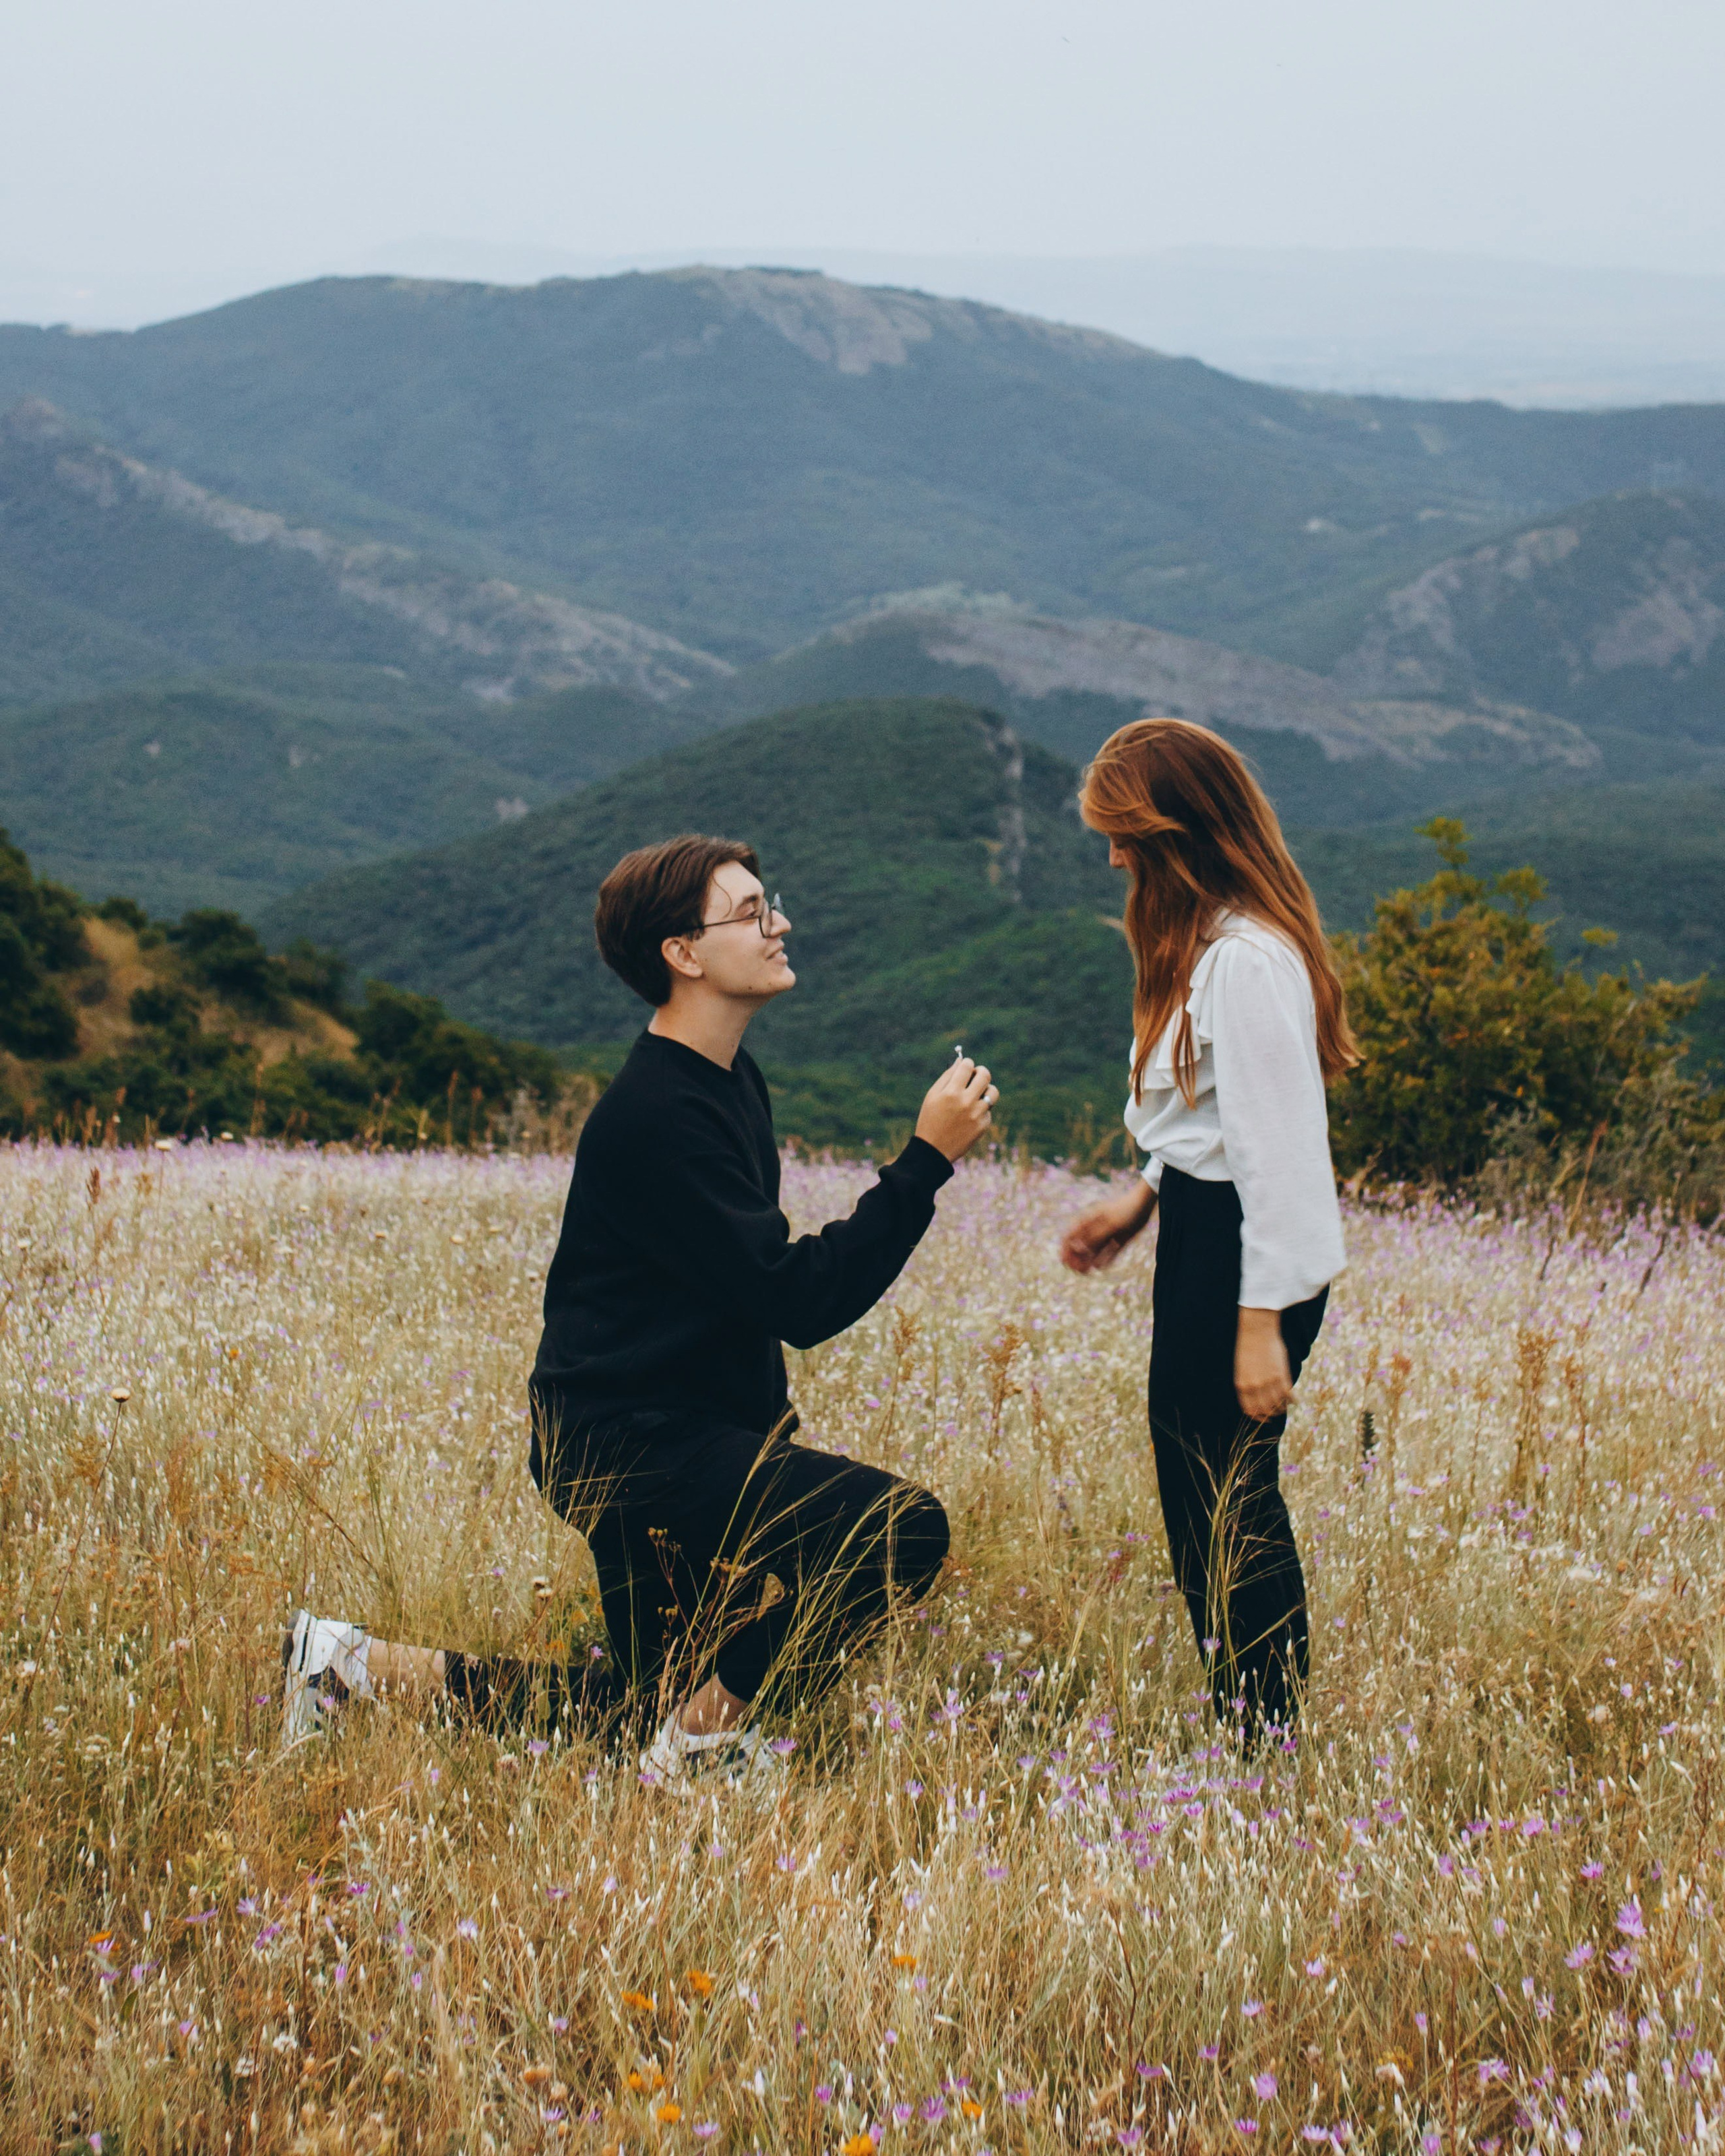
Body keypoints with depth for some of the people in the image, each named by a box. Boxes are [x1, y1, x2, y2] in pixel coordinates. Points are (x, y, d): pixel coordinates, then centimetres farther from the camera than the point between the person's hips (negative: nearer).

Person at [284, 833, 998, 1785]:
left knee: (651, 1701, 17)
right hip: (630, 1446, -10)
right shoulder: (657, 1116, -21)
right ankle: (705, 1739, -7)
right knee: (904, 1530, -21)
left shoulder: (732, 1082, 12)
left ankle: (362, 1664, 19)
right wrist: (927, 1161, -24)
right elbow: (797, 1298, -25)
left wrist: (768, 1419, 13)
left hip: (679, 1434, 10)